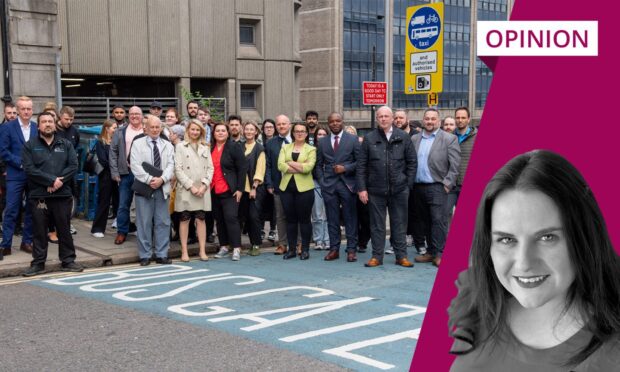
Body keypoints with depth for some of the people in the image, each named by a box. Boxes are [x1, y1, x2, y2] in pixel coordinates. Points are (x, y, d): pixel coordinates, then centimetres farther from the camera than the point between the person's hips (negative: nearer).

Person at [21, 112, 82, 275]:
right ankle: (38, 263, 14)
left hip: (62, 194, 1)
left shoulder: (66, 144, 9)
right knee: (40, 231, 5)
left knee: (64, 229, 8)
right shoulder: (30, 145, 3)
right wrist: (52, 180, -14)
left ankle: (68, 260, 18)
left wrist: (59, 181, -13)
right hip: (38, 195, -1)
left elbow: (73, 166, 0)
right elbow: (29, 169, -8)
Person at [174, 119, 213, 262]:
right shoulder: (181, 146, 3)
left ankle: (202, 250, 7)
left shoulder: (205, 148, 14)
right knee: (184, 219, 1)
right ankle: (184, 251, 6)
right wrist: (190, 186, -10)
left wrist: (204, 185, -5)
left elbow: (210, 168, 9)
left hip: (202, 190, 3)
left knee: (201, 219, 3)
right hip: (185, 190, -3)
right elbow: (178, 169, -4)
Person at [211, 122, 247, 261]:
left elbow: (242, 168, -6)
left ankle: (236, 248, -6)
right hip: (214, 191, 5)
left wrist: (239, 189, -10)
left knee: (231, 217, -10)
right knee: (219, 219, 9)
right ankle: (224, 247, 18)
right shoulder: (210, 148, 9)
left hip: (229, 190, -5)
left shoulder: (234, 147, -3)